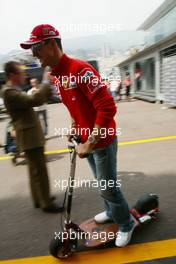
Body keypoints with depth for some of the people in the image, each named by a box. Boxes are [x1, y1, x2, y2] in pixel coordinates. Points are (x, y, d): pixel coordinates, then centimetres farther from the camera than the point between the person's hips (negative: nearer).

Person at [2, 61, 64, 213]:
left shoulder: (14, 90, 16)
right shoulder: (9, 92, -17)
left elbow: (35, 100, 19)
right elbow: (34, 100, -29)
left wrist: (48, 88, 8)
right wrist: (47, 82, -19)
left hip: (31, 135, 11)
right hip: (29, 137, -11)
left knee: (35, 169, 18)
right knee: (40, 171, -3)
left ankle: (39, 199, 31)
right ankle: (46, 203, 10)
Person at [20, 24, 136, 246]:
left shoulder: (80, 69, -23)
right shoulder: (57, 76, 5)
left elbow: (107, 108, -29)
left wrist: (90, 143, -26)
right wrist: (74, 127, 8)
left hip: (102, 141, -8)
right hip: (87, 140, 8)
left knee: (108, 187, 6)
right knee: (101, 184, 23)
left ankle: (126, 224, 31)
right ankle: (111, 212, 47)